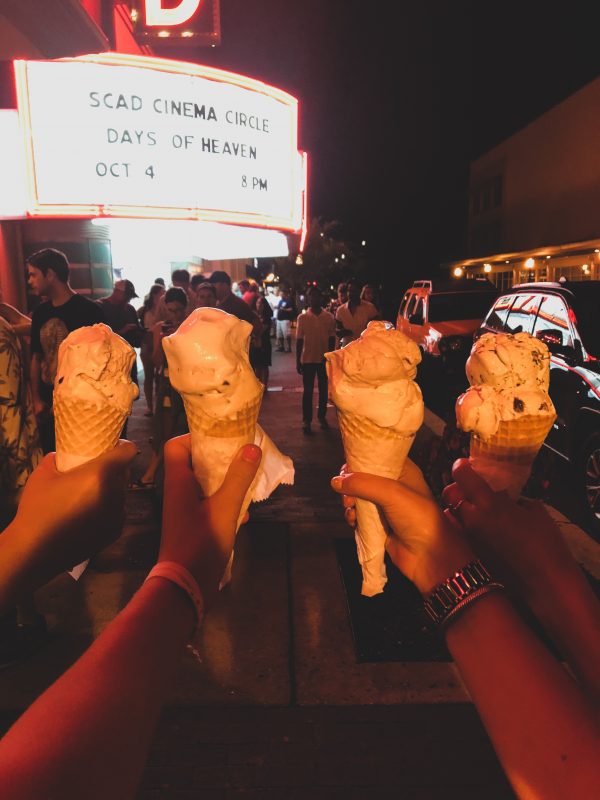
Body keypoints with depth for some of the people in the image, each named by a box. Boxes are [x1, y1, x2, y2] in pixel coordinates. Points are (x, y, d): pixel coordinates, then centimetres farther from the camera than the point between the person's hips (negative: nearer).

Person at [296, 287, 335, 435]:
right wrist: (298, 361, -2)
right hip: (308, 360, -1)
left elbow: (332, 339, 3)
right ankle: (306, 421, 9)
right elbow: (299, 341, -1)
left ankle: (322, 417, 26)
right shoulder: (302, 318, -3)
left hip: (324, 359, 1)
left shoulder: (329, 317, -2)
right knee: (308, 391, 4)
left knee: (323, 389, 11)